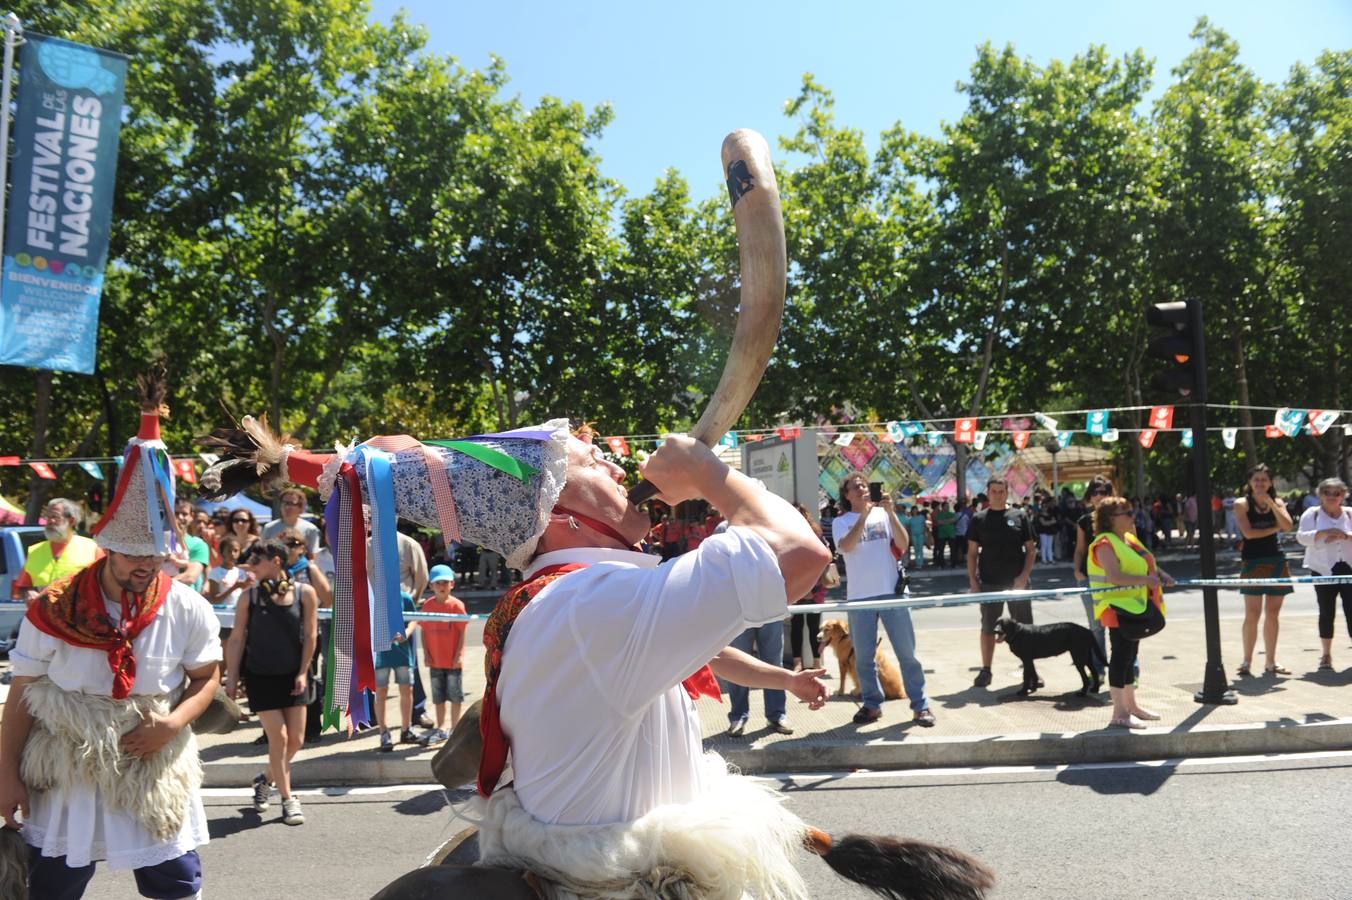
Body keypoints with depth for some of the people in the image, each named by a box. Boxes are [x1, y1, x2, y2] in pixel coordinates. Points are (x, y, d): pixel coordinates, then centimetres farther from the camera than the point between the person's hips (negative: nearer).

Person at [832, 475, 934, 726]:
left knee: (907, 652, 1)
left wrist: (890, 512, -13)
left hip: (892, 592, 0)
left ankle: (920, 705, 8)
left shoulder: (883, 514, 8)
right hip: (859, 596, 0)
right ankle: (872, 704, 21)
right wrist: (863, 516, -19)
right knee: (864, 656, 7)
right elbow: (846, 546, -15)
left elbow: (903, 544, -4)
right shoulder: (841, 521, 5)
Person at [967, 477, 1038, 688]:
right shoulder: (979, 519, 5)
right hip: (989, 583, 0)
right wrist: (972, 580, -2)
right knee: (988, 627, 7)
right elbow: (972, 552, 6)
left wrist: (1024, 576, -9)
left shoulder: (1019, 516, 3)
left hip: (1017, 582, 0)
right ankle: (986, 670, 16)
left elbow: (1031, 549, 2)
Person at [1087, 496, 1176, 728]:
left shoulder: (1129, 538, 15)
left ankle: (1131, 705, 29)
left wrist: (1160, 574, 6)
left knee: (1130, 655, 17)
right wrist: (1146, 579, -32)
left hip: (1135, 605, 10)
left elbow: (1144, 564, 25)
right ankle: (1119, 713, -4)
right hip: (1117, 606, -10)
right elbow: (1114, 576, -28)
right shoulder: (1105, 544, -16)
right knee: (1121, 655, -8)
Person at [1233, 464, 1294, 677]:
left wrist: (1270, 503, -12)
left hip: (1277, 561, 4)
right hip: (1252, 562, -4)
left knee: (1272, 614, 7)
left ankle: (1271, 662, 15)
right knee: (1253, 614, -6)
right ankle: (1247, 661, 3)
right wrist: (1274, 529, -3)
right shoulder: (1242, 504, -1)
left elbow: (1288, 526, -6)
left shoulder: (1277, 502, 10)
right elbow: (1248, 532, -12)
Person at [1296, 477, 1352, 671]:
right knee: (1326, 612, 3)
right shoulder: (1312, 514, 5)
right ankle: (1326, 655, 11)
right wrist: (1322, 533, -20)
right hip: (1323, 570, -1)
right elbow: (1301, 537, -6)